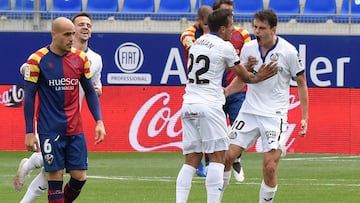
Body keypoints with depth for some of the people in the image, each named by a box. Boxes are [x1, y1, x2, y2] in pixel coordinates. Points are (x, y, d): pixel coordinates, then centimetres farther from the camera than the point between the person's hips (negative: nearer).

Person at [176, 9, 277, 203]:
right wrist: (260, 76, 22)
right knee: (217, 157, -3)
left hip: (188, 105, 7)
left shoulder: (197, 42, 16)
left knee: (191, 160, 6)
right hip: (209, 106, -7)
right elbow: (245, 77, 5)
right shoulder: (225, 47, -4)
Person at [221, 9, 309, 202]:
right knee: (228, 156, -5)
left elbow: (301, 84, 1)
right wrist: (224, 92, -2)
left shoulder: (289, 52, -9)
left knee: (270, 167, -12)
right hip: (249, 111, 4)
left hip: (275, 114, -3)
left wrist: (304, 118, -2)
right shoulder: (248, 48, 1)